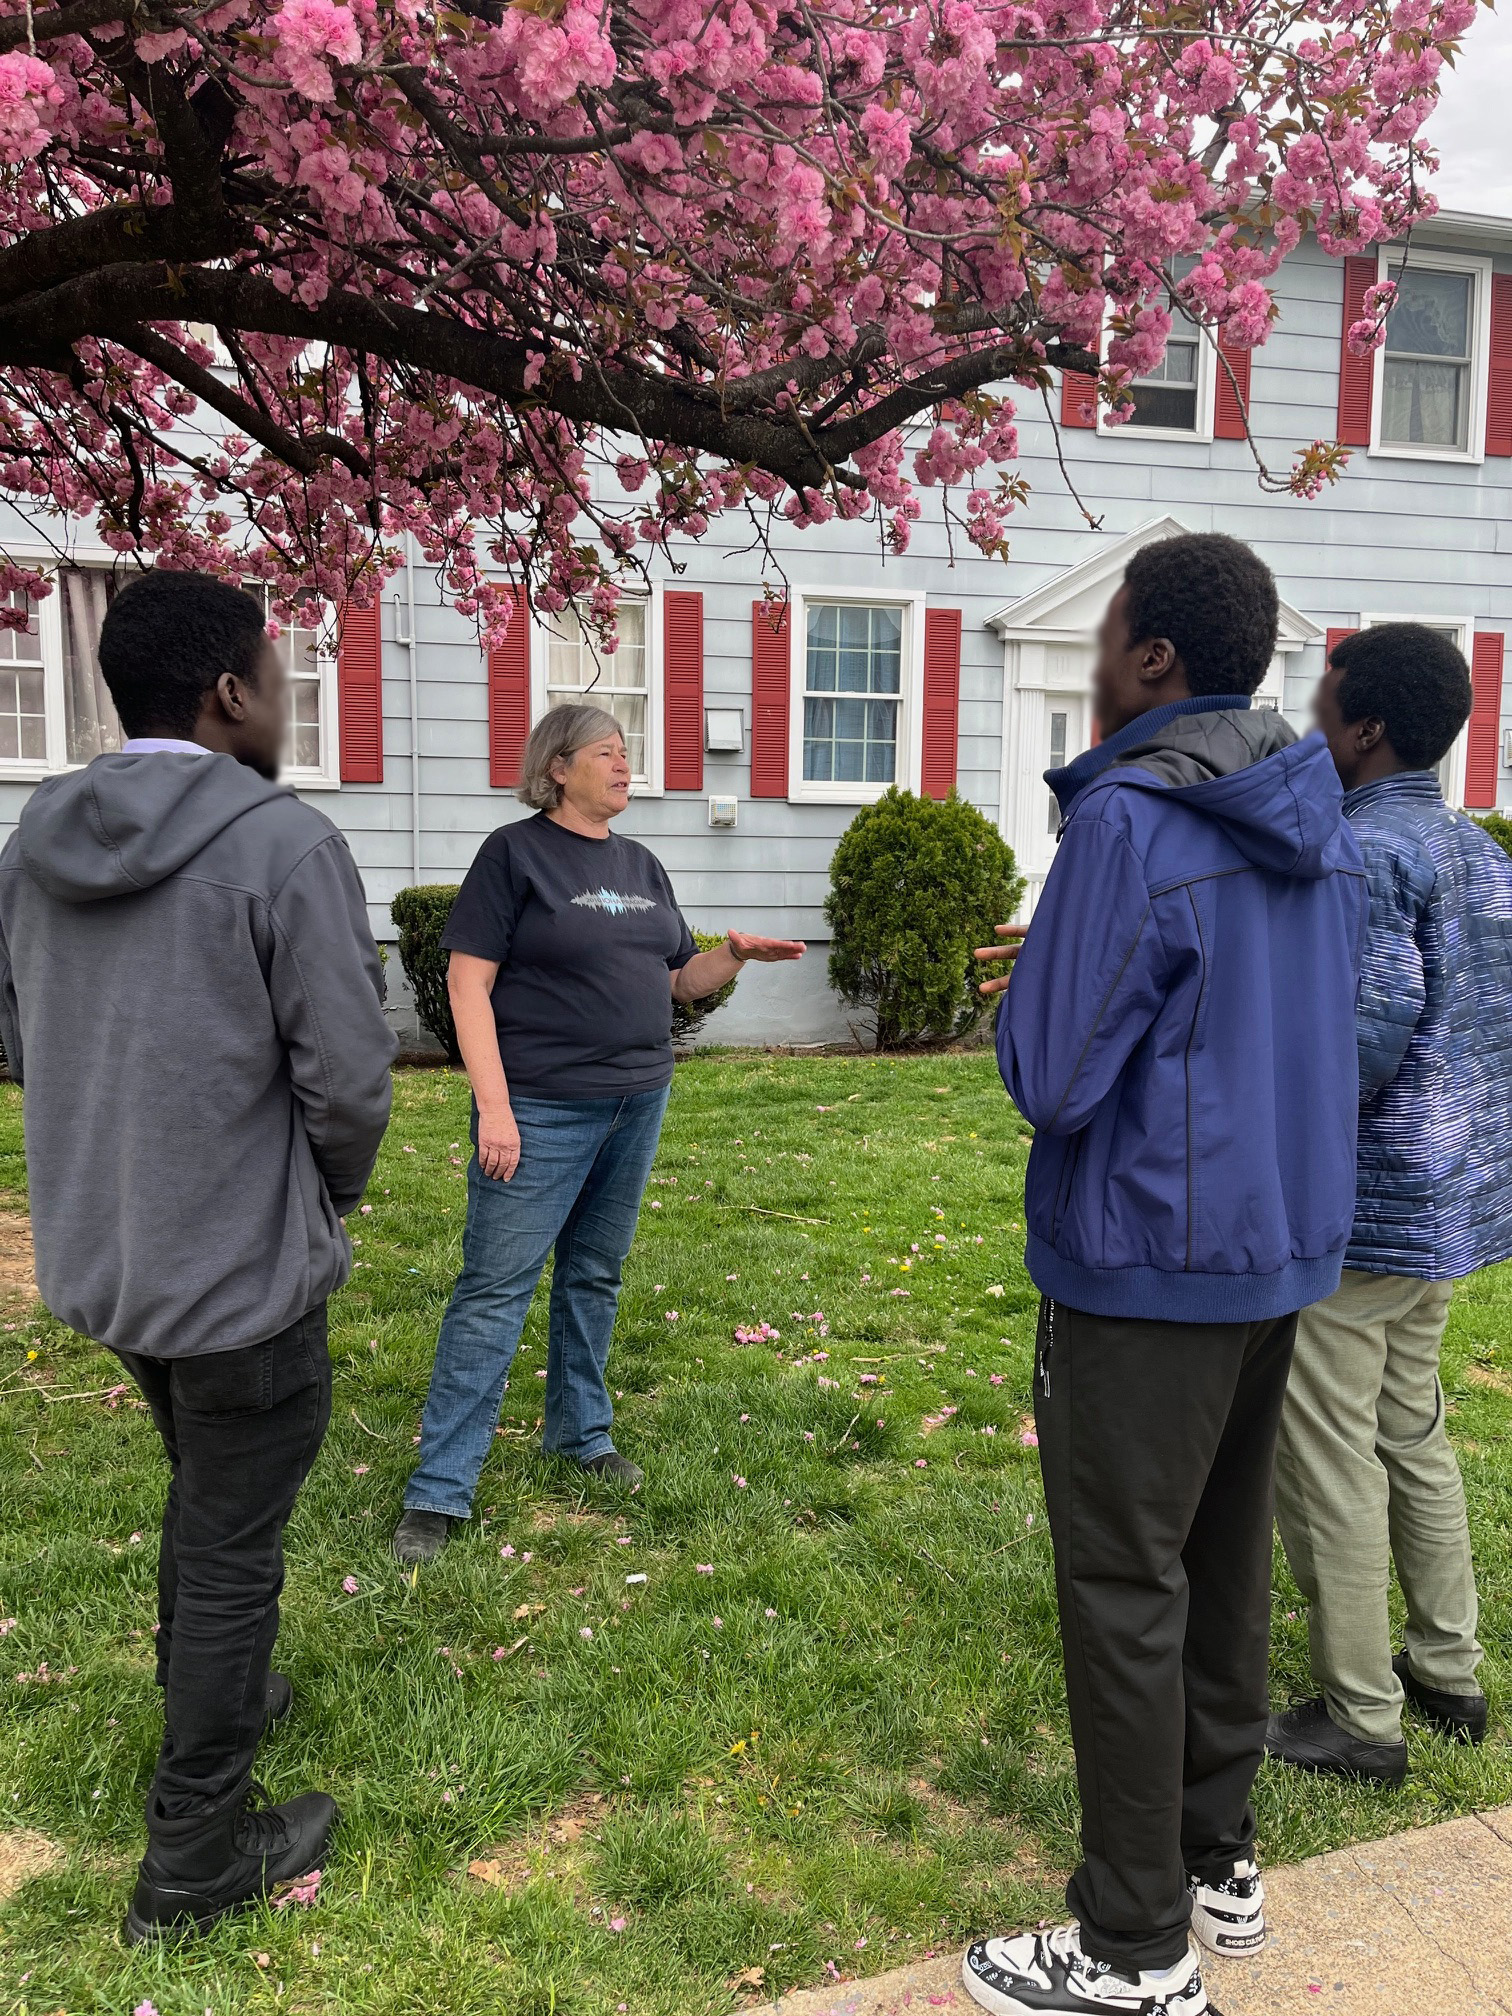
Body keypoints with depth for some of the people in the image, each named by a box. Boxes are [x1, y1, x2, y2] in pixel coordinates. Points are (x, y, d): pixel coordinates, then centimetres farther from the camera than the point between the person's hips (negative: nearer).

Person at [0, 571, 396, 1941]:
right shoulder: (288, 847, -20)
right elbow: (348, 1076, -18)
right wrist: (334, 1192, 3)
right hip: (243, 1272, -7)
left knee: (202, 1495, 28)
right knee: (234, 1548, 10)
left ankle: (210, 1702, 48)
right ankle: (196, 1856, 26)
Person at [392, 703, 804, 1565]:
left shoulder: (642, 864, 12)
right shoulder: (515, 852, -7)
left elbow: (677, 980, 18)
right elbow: (469, 982, -11)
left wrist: (732, 956, -3)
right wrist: (494, 1105, -18)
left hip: (639, 1104, 6)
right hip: (542, 1109, -6)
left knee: (596, 1276, 16)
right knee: (496, 1287, -3)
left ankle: (583, 1434, 33)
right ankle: (439, 1491, 5)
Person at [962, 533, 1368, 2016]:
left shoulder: (1130, 823, -20)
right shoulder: (1314, 822, 7)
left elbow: (1050, 1080, -20)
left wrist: (1029, 976, -1)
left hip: (1151, 1264, -8)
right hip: (1281, 1243, 9)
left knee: (1125, 1586, 3)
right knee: (1225, 1555, 19)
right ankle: (1220, 1859, 36)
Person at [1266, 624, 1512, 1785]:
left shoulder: (1360, 851, -18)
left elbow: (1369, 1030, -26)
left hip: (1352, 1210, -9)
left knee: (1327, 1460, 4)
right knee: (1412, 1432, 22)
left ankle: (1361, 1718, 17)